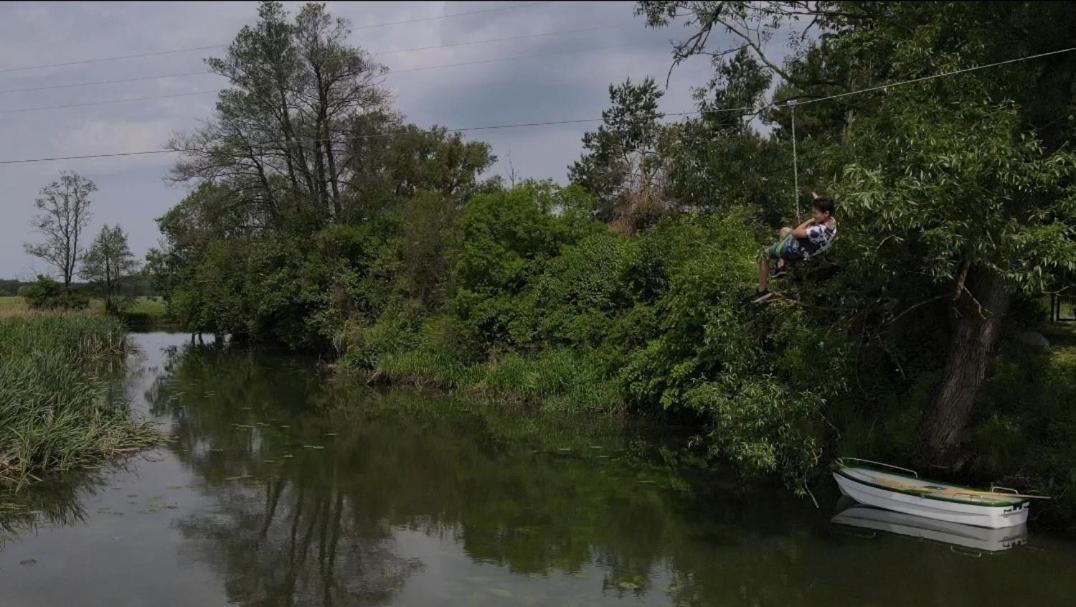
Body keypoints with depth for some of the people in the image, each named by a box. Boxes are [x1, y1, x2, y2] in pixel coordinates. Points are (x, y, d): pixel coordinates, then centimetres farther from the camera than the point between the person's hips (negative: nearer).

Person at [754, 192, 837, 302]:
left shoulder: (819, 230, -43)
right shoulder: (832, 221, -16)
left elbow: (796, 233, -39)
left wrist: (810, 221, -28)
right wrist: (817, 198, 19)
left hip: (793, 251, -8)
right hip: (805, 252, 8)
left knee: (765, 255, 17)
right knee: (784, 230, 35)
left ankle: (762, 291, 26)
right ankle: (781, 266, 32)